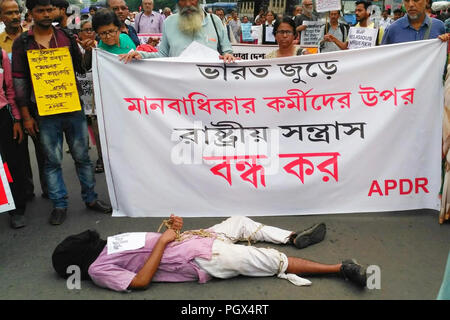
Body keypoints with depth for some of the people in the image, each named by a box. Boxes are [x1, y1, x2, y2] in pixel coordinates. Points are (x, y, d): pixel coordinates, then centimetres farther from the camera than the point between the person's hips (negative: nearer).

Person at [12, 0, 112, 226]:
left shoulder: (66, 37, 6)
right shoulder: (22, 43, 1)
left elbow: (81, 69, 12)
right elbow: (19, 81, 1)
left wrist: (88, 51, -8)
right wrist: (26, 116, -3)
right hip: (44, 112, -1)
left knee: (82, 156, 9)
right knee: (52, 160, 6)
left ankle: (90, 198, 22)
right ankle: (59, 205, 18)